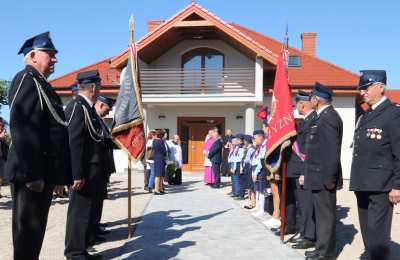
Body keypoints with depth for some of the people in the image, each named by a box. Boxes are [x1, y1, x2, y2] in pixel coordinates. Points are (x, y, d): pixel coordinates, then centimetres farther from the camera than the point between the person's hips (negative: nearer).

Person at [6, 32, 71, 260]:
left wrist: (59, 175, 17)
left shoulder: (42, 84, 19)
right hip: (32, 175, -9)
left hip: (44, 172, 9)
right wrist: (32, 174, -24)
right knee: (28, 229, 0)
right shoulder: (26, 79, -10)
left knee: (36, 228, 16)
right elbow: (22, 129, -21)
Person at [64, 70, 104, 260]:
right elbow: (73, 142, -20)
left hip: (93, 173, 10)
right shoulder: (77, 106, -14)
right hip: (85, 173, -10)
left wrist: (99, 173, 15)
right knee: (80, 212, -1)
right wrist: (78, 175, -22)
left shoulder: (87, 107, 14)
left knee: (87, 211, 16)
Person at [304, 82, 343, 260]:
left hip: (324, 177, -10)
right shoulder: (323, 116, 14)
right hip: (319, 176, 10)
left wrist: (329, 178, -21)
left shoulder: (328, 117, -17)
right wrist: (307, 174, 18)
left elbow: (332, 151, -23)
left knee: (325, 215, 1)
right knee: (322, 214, 18)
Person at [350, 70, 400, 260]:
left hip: (380, 187, -8)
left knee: (377, 233, -4)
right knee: (367, 232, 15)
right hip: (363, 185, 8)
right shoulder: (365, 116, 16)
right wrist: (357, 181, 15)